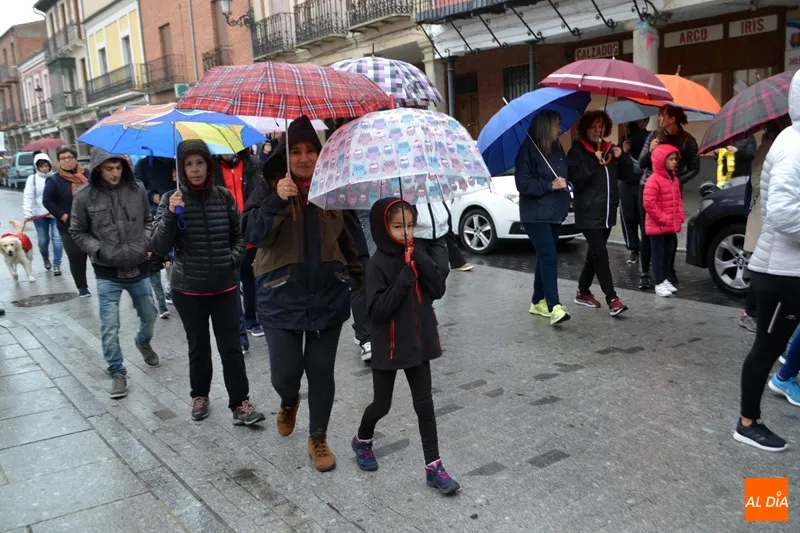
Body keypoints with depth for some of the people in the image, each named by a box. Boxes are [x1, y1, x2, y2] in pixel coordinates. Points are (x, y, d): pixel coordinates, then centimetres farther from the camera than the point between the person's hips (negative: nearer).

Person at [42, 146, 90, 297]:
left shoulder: (87, 175, 5)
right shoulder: (54, 180, -4)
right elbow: (47, 201, -9)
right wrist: (63, 216, -15)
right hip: (69, 226, -3)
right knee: (76, 257, 3)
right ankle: (82, 287, 13)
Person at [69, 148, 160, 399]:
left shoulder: (137, 189, -4)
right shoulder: (85, 196, -9)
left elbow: (148, 220, 10)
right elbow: (77, 232, 1)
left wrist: (146, 242, -6)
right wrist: (100, 250, -12)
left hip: (138, 268, 2)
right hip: (107, 273, -2)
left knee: (149, 315, 17)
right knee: (110, 327, -1)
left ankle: (143, 342, 49)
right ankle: (117, 373, 16)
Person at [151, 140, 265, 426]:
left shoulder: (223, 196, 0)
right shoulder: (171, 199, -6)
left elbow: (239, 235, 13)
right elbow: (159, 247, -12)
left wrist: (233, 259, -4)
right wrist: (170, 215, -25)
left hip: (226, 286, 1)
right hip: (188, 289, -1)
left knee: (231, 346, 2)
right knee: (198, 345, 14)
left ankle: (240, 402, 9)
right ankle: (200, 395, 33)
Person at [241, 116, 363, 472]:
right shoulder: (268, 189, -3)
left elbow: (347, 239, 15)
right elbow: (252, 233, -17)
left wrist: (361, 277, 15)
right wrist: (277, 201, -31)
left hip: (328, 296, 2)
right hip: (281, 298, -2)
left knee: (321, 371, 8)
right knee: (285, 372, -1)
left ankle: (318, 438, 27)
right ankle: (289, 403, 37)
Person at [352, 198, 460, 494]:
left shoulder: (416, 256, 2)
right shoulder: (378, 264, -15)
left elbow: (439, 290, -4)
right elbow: (377, 310, -22)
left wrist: (422, 264, -17)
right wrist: (404, 280, -27)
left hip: (418, 343, 5)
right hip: (389, 347, -4)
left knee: (424, 404, 7)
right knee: (382, 404, 11)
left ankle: (433, 467, 14)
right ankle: (362, 441, 41)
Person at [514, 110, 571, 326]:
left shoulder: (557, 149, 13)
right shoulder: (529, 150, -11)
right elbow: (523, 184, -14)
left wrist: (564, 192, 13)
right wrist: (550, 185, -18)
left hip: (555, 213, 8)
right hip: (535, 215, -8)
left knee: (545, 257, 13)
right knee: (549, 257, -16)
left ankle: (538, 301, 24)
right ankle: (554, 307, -19)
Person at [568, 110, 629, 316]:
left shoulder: (609, 149, 14)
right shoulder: (577, 151, -4)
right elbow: (577, 180, -16)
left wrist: (620, 158, 1)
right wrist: (595, 162, -23)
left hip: (607, 212, 7)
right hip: (589, 213, -7)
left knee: (595, 253, 13)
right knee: (601, 254, -12)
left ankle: (583, 292, 26)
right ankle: (612, 299, -14)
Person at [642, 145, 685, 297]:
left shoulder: (674, 179, 11)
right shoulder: (654, 180, -16)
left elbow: (678, 199, 19)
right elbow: (649, 203, -22)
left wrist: (680, 216, 7)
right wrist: (662, 218, -18)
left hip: (672, 226, 8)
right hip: (658, 227, -8)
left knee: (667, 254, 14)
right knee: (658, 254, -1)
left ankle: (665, 280, 24)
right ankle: (659, 284, 5)